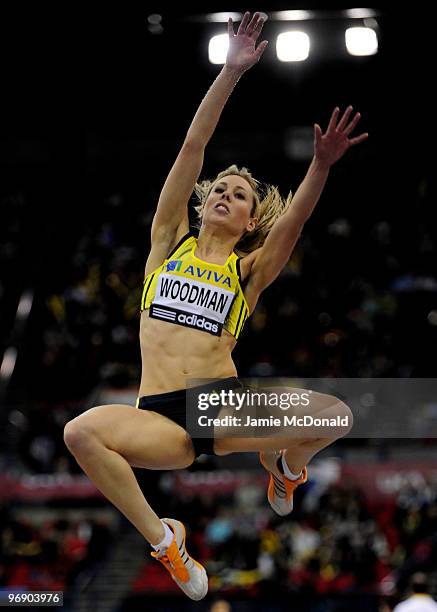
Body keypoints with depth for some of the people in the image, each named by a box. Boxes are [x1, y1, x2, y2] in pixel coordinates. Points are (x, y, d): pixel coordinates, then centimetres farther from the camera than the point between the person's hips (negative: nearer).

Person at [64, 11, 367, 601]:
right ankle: (162, 538, -10)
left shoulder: (250, 270, 11)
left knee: (335, 415, -23)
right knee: (82, 431, -32)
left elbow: (295, 218, -8)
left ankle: (285, 465, 15)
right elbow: (193, 147, 7)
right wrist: (231, 70, 0)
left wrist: (322, 165, -27)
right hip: (159, 418, 0)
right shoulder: (170, 241, 14)